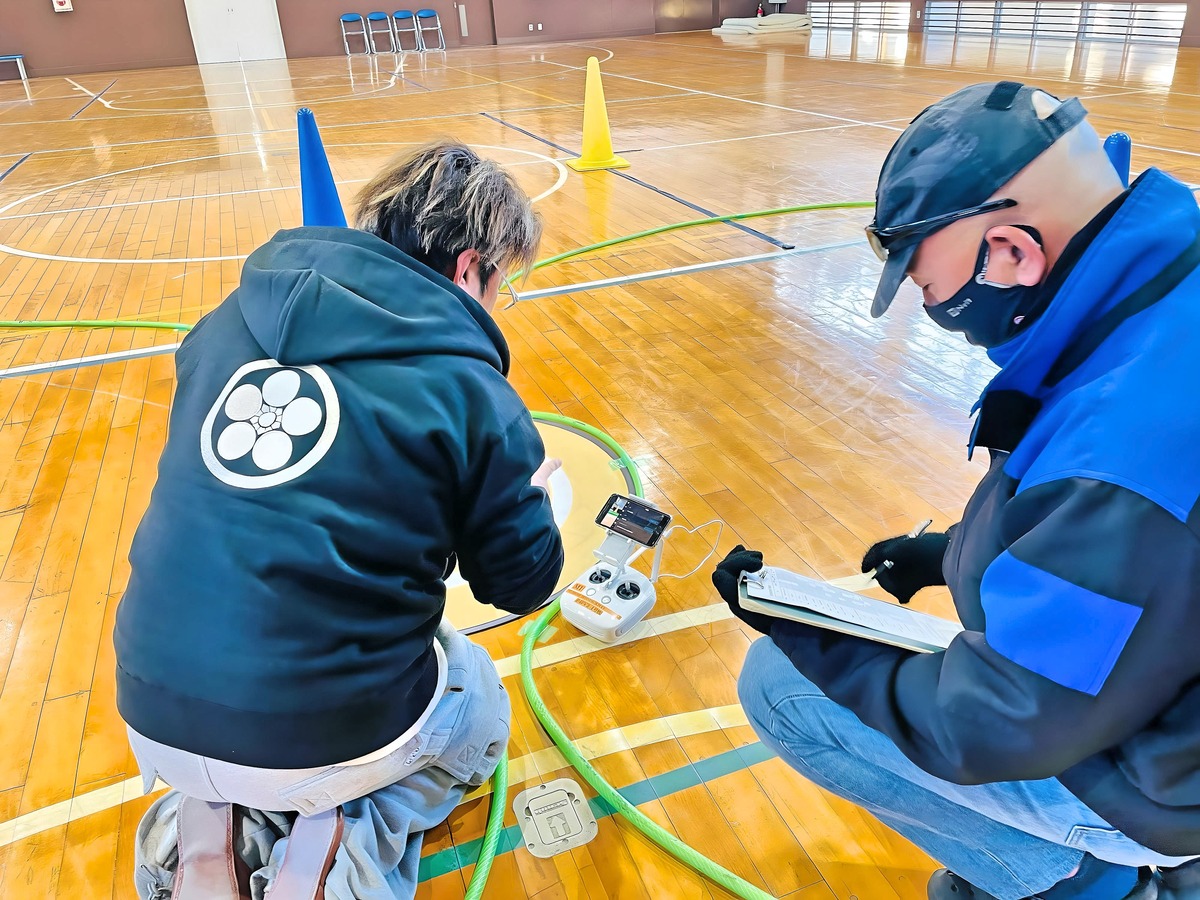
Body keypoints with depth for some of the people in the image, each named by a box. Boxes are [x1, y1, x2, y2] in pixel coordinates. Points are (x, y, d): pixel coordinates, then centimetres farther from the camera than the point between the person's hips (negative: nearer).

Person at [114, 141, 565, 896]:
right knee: (479, 716, 26)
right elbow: (521, 583, -4)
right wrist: (530, 489, 17)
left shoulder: (231, 320, 2)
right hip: (324, 744, -4)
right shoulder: (469, 388, -13)